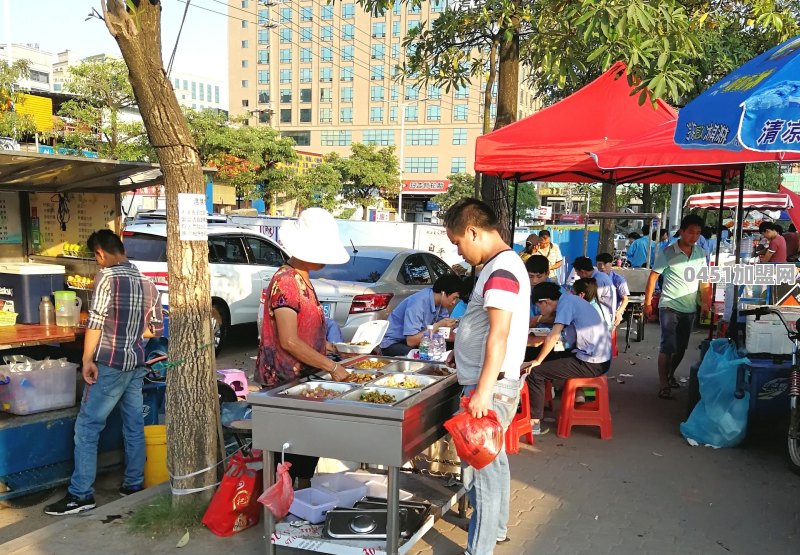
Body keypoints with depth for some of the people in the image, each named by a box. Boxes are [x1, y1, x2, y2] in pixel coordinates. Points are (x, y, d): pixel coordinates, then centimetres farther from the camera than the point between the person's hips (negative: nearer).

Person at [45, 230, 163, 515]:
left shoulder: (107, 276, -9)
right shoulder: (146, 281, 10)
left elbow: (96, 321, -16)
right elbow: (157, 328, 15)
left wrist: (87, 359, -13)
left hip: (110, 364, -7)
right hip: (137, 364, 7)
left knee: (86, 428, -1)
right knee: (134, 426, 12)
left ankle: (80, 494, 0)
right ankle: (133, 484, 20)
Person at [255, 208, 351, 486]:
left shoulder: (301, 279, 12)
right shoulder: (285, 281, -19)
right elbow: (289, 342, -24)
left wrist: (327, 347, 12)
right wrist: (331, 366, -20)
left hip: (304, 377, 10)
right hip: (285, 381, -9)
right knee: (290, 450, 0)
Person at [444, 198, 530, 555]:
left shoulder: (501, 270, -19)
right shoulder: (502, 264, 12)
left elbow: (499, 334, -25)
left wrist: (483, 391, -27)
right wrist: (462, 356, 27)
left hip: (491, 387, -11)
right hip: (489, 382, 11)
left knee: (482, 467, -2)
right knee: (492, 460, 22)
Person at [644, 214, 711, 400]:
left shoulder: (700, 254, 5)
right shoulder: (668, 253, -10)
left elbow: (704, 280, 13)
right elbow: (653, 277, -7)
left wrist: (707, 303, 7)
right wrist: (647, 303, -9)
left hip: (690, 309, 5)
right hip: (669, 306, -5)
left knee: (681, 347, 15)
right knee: (668, 346, -8)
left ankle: (670, 375, 36)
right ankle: (663, 385, -2)